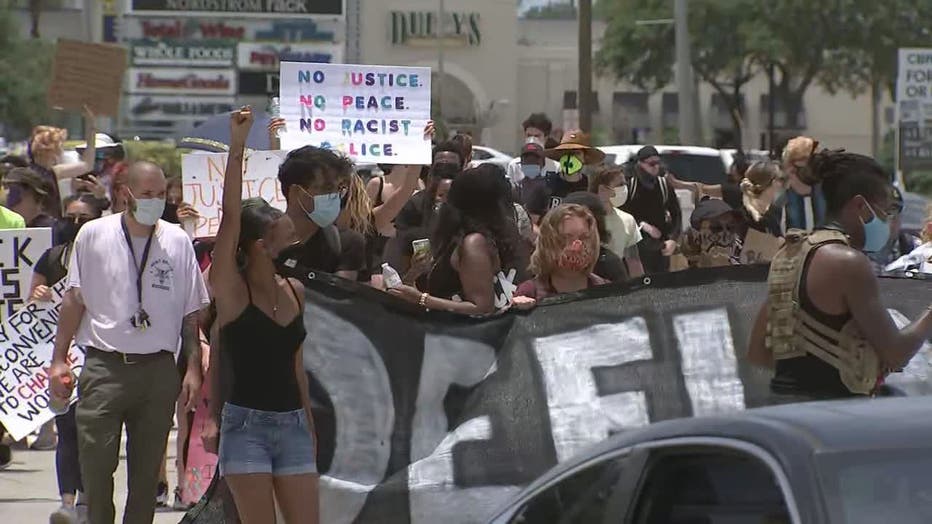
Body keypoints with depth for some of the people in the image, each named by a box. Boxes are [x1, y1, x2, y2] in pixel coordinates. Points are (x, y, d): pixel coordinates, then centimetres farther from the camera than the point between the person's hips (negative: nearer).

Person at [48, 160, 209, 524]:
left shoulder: (177, 241, 4)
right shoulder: (94, 235, 1)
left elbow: (191, 312, 8)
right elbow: (74, 300, 6)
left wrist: (193, 368, 3)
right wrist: (59, 360, 2)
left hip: (158, 369, 1)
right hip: (104, 367, -1)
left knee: (147, 471, 6)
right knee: (96, 465, -6)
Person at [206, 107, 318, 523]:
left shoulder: (295, 291, 10)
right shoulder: (231, 290, -7)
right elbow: (231, 217, -17)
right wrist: (237, 148, -24)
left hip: (293, 426, 5)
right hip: (247, 425, -5)